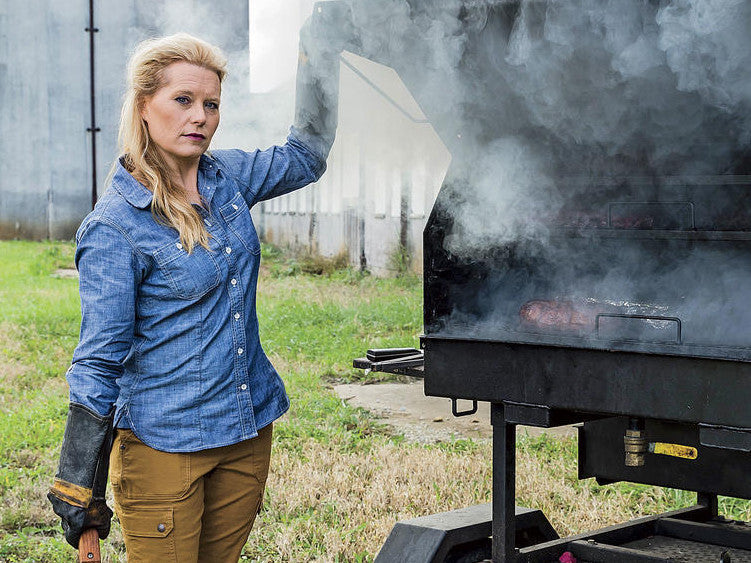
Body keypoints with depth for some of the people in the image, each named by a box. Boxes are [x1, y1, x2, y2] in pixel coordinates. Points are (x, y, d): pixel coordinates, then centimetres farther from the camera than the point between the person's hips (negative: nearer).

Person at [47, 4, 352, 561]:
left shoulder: (227, 177, 4)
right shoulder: (115, 225, -14)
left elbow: (305, 156, 21)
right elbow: (100, 358, -13)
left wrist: (320, 55, 11)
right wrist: (79, 486, -14)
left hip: (248, 431, 6)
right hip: (164, 445, -6)